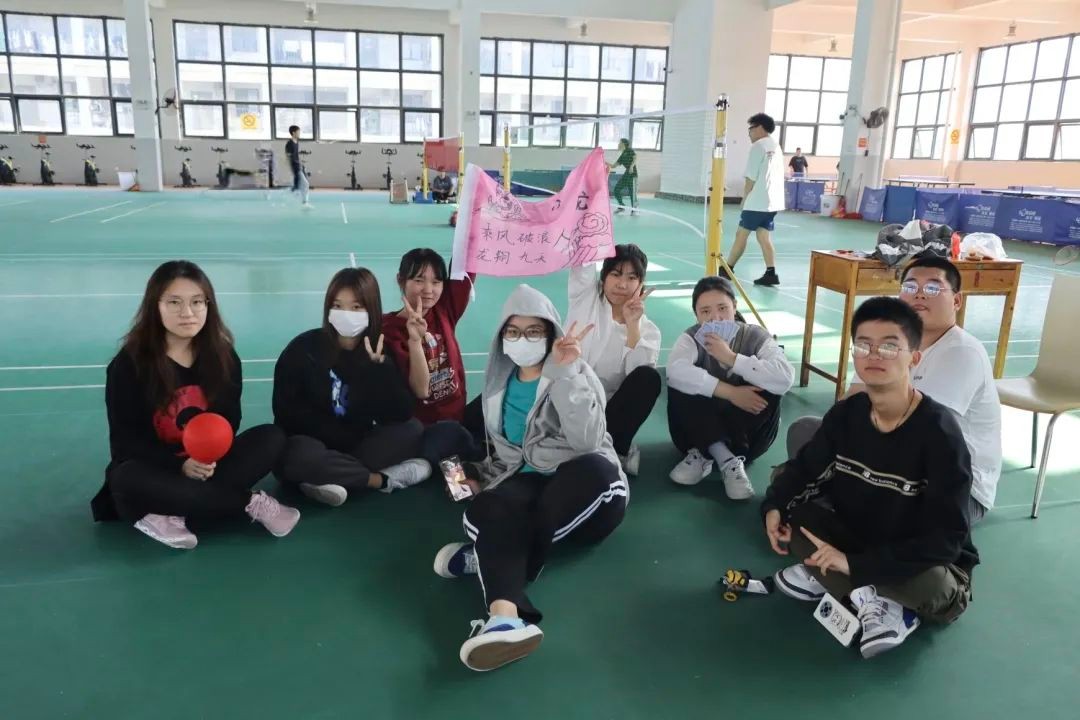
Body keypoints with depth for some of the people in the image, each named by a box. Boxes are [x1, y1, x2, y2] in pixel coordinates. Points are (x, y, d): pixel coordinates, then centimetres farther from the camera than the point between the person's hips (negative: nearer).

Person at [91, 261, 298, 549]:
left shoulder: (224, 356, -4)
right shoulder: (128, 364, -12)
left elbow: (229, 422, -2)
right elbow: (125, 441, -12)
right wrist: (181, 465, -27)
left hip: (204, 468, 3)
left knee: (271, 438, -20)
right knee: (126, 479, -37)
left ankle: (173, 517, -32)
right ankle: (252, 502, -27)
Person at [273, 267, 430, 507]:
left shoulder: (381, 352, -3)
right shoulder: (303, 348, -9)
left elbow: (401, 414, -14)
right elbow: (288, 414, -10)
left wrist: (379, 366, -26)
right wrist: (346, 436, -14)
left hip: (358, 445, 3)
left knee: (413, 430, -18)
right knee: (301, 457, -37)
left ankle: (338, 478, -26)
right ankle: (386, 478, -21)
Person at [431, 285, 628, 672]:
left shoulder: (576, 373, 1)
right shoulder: (500, 383, 15)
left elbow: (586, 440, -19)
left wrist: (564, 374, -24)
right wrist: (479, 476, 5)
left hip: (588, 491, -2)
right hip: (528, 483, 2)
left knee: (597, 468, -39)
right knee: (488, 507, -33)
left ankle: (488, 556, -27)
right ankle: (506, 615, -61)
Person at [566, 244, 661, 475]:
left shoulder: (648, 330, 4)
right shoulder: (586, 297, 5)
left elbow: (639, 377, -13)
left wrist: (632, 325, -17)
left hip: (609, 413, 2)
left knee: (649, 378, -25)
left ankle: (615, 449, -14)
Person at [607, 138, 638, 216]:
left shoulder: (629, 151, -2)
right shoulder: (622, 156, 18)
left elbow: (635, 157, -17)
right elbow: (613, 166, 17)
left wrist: (632, 166, -29)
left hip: (632, 174, -8)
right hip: (626, 174, 8)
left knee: (632, 192, -8)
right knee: (616, 189, 5)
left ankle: (634, 209, 3)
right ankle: (621, 207, 17)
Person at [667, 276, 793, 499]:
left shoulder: (756, 336, -12)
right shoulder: (692, 338, -11)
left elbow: (785, 379, -31)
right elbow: (675, 371, -35)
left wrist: (732, 358, -30)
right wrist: (730, 392, -37)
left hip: (746, 433, 0)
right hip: (701, 430, 0)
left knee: (766, 390, -26)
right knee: (680, 385, -25)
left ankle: (704, 456, -20)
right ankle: (727, 459, -27)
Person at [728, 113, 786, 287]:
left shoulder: (758, 146, -9)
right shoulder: (776, 146, 15)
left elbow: (751, 179, -11)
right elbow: (770, 176, 16)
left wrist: (744, 199, 1)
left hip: (758, 202, -8)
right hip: (773, 201, 8)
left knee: (741, 234, 1)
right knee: (764, 236, 8)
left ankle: (727, 269, 8)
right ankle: (770, 273, 0)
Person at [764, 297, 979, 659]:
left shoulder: (940, 432, -26)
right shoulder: (847, 413, -10)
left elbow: (944, 539, -29)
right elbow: (804, 468, 4)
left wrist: (856, 564, -33)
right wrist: (774, 506, -18)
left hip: (920, 563, -5)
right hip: (856, 539, 6)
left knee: (932, 589, -38)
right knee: (788, 497, -10)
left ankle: (827, 579, -10)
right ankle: (870, 599, -13)